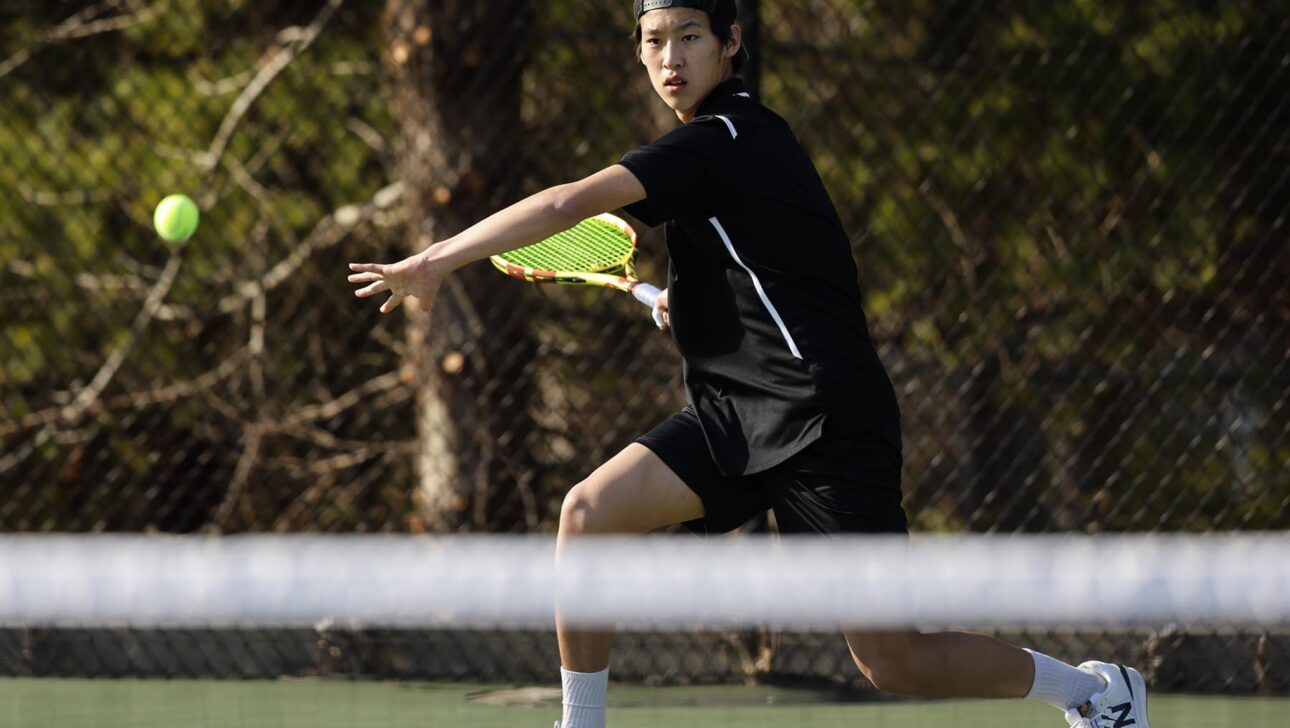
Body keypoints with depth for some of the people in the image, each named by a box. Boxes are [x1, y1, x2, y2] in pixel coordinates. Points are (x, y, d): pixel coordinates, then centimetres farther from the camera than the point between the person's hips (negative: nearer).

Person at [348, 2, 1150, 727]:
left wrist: (433, 262, -18)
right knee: (588, 511, -11)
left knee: (892, 662, -7)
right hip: (736, 417, 9)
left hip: (823, 421, -9)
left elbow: (567, 204, -24)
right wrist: (691, 302, 16)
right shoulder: (749, 132, 13)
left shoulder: (718, 143, -16)